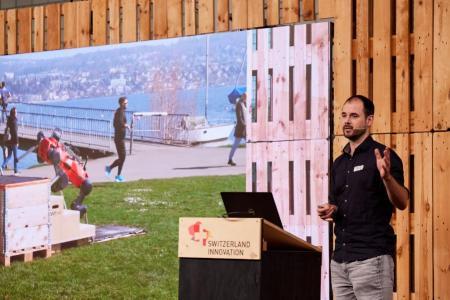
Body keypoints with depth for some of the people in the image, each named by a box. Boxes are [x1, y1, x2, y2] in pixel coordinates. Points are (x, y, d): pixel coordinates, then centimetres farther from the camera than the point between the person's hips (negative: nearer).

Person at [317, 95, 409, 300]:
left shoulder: (383, 156, -4)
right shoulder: (339, 163, 17)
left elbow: (402, 203, -13)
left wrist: (387, 177, -31)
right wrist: (331, 210, 4)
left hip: (371, 257, -7)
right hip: (340, 258, 7)